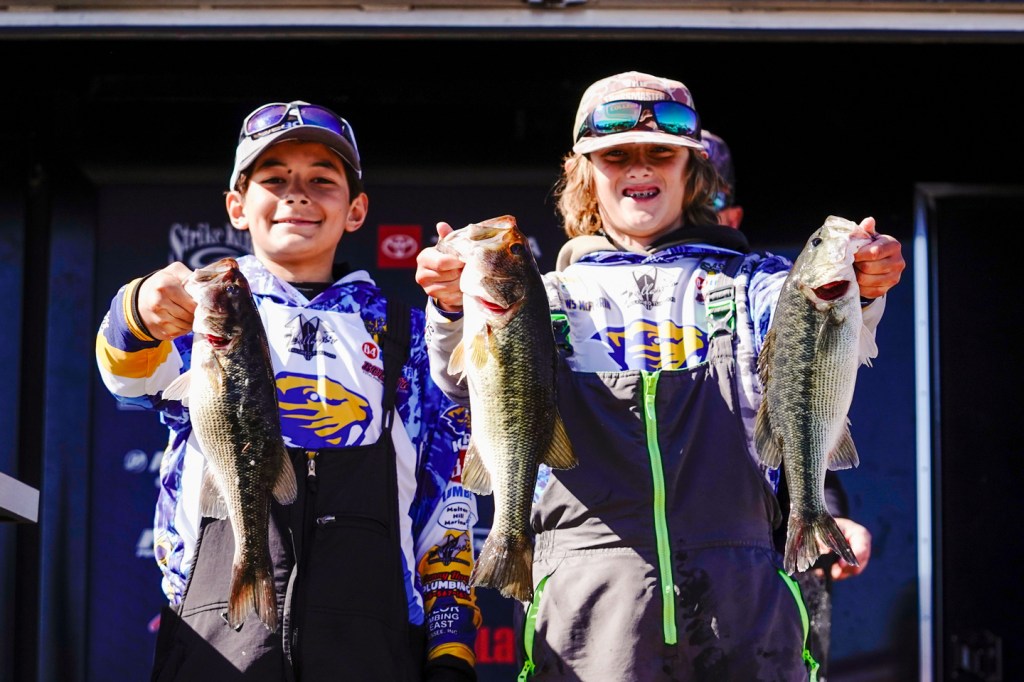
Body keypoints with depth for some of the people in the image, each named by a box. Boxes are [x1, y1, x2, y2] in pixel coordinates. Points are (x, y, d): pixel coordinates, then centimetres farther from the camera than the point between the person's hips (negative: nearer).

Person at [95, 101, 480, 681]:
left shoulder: (403, 331, 20)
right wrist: (141, 313, -34)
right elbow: (131, 371, -9)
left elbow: (445, 500, 17)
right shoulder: (207, 310, 15)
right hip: (218, 630, -1)